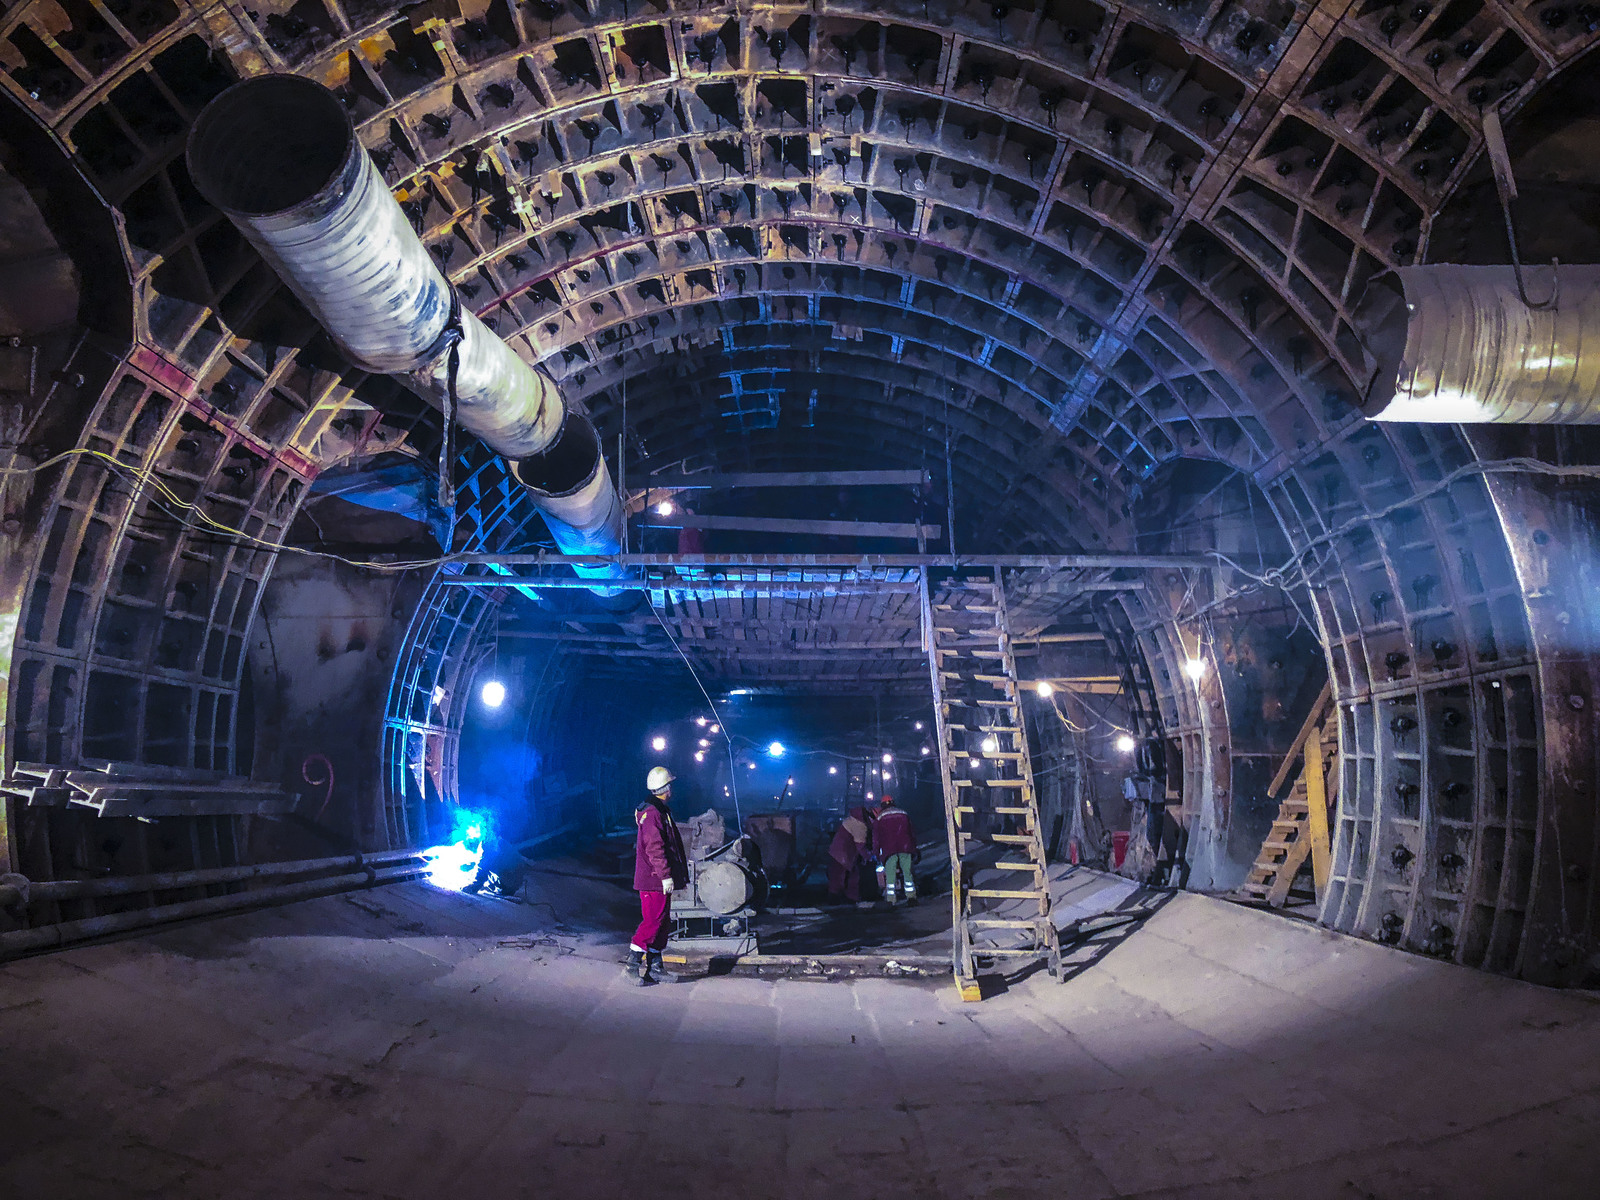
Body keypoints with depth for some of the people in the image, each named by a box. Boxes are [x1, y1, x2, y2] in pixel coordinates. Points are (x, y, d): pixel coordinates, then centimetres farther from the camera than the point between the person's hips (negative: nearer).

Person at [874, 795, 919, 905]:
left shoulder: (880, 817, 15)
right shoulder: (904, 814, 22)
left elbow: (876, 837, 12)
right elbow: (912, 832, 23)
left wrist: (876, 852, 18)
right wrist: (914, 848, 27)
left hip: (888, 850, -2)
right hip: (905, 848, 2)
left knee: (890, 875, -1)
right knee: (908, 873, 8)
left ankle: (891, 900, -6)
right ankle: (911, 897, 4)